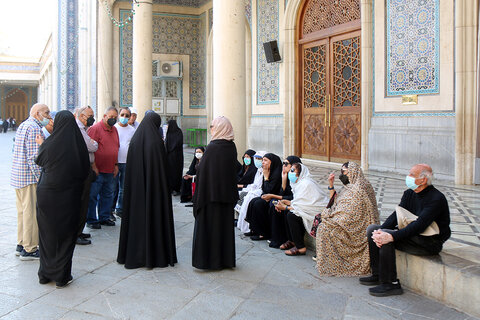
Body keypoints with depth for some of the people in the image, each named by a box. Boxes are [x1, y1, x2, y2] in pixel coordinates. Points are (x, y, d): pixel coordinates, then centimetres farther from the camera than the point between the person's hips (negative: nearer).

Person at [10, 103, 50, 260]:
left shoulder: (23, 125, 17)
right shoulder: (34, 128, -15)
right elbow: (33, 156, -21)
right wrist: (40, 177, -19)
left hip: (18, 176, 10)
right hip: (30, 177, -10)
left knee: (23, 211, 17)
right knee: (31, 212, -3)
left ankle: (21, 245, 26)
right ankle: (29, 250, 3)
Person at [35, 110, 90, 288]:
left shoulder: (49, 144, -11)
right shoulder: (78, 144, -9)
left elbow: (39, 160, 9)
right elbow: (85, 170, 1)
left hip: (47, 194, 0)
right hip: (69, 196, 0)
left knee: (47, 233, 14)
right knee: (66, 234, 9)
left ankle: (45, 273, 25)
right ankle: (62, 276, 14)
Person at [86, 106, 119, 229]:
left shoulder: (114, 129, 14)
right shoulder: (95, 128, -9)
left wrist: (116, 165, 17)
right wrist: (93, 166, -15)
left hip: (110, 170, 8)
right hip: (97, 170, -7)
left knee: (107, 195, 13)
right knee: (93, 195, 0)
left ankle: (104, 217, 24)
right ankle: (91, 220, 9)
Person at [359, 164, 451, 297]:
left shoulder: (437, 198, -19)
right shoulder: (409, 193, 7)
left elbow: (419, 225, -29)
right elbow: (395, 215, -1)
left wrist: (392, 236, -37)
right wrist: (380, 230, -20)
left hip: (430, 242, -9)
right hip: (411, 235, 9)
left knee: (387, 237, -28)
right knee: (372, 229, -3)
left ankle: (391, 284, -18)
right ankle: (378, 275, 2)